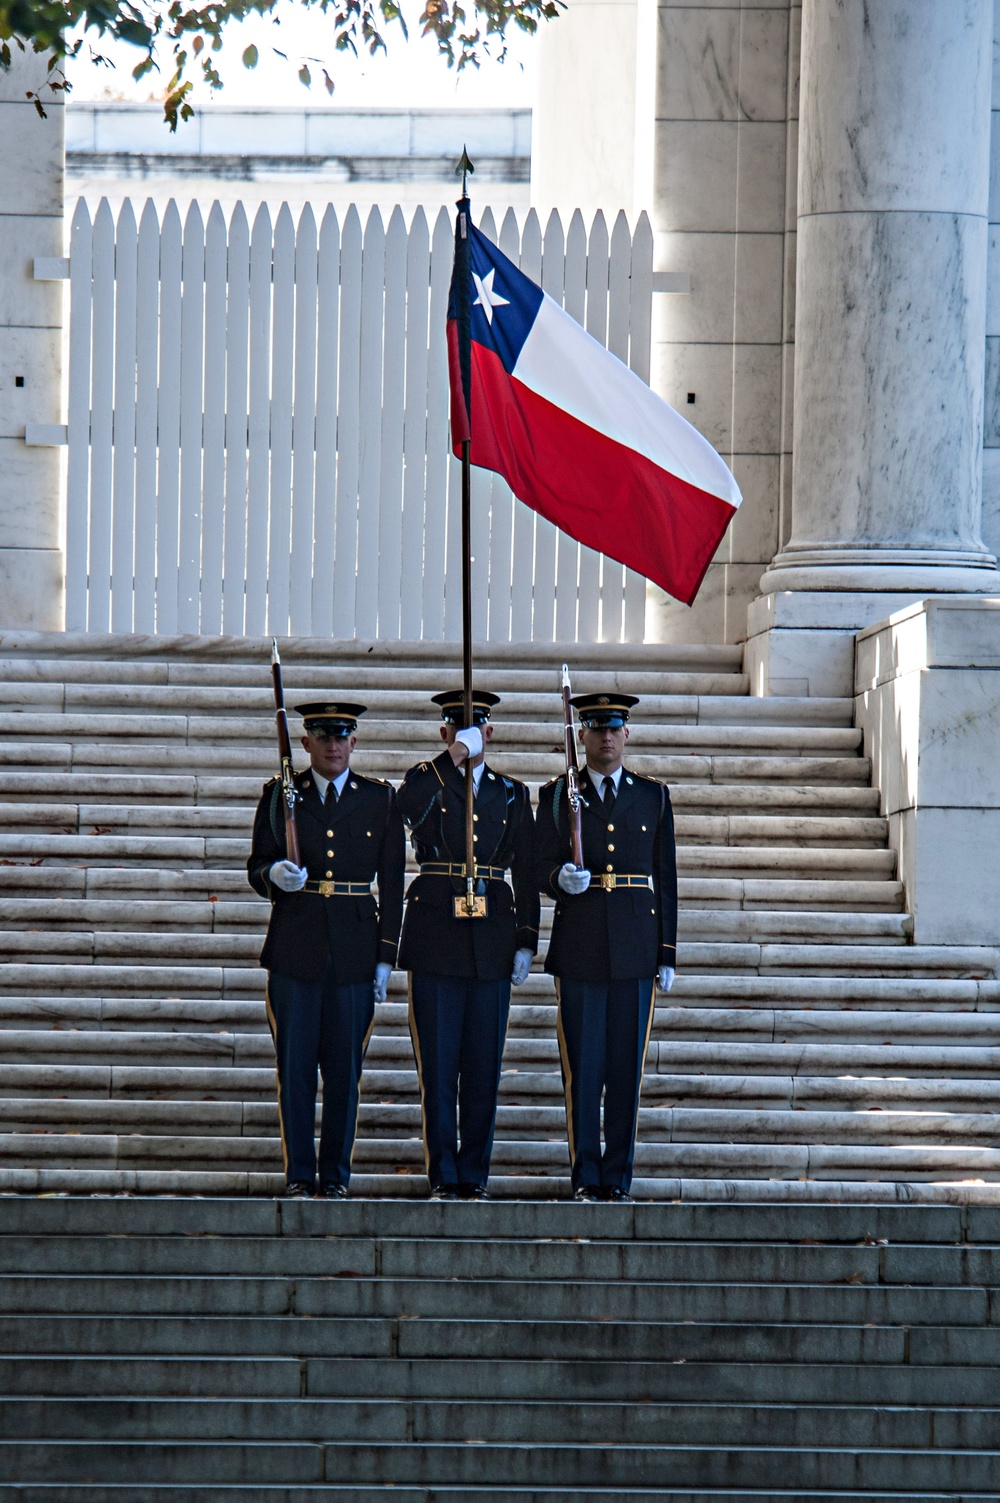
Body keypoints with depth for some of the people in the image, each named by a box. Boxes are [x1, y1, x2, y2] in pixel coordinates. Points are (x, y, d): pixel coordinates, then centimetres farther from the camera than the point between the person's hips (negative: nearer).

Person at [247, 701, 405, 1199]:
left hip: (354, 950, 0)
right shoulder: (280, 794, 7)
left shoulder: (380, 799, 7)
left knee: (345, 1067, 2)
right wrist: (274, 874, -17)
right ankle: (299, 1176, 7)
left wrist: (386, 956, 1)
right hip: (294, 947, 0)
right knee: (295, 1066, 0)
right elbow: (256, 867, 8)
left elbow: (392, 882, 7)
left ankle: (336, 1176, 10)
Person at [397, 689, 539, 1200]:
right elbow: (410, 804, -21)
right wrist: (455, 755, -19)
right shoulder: (426, 780, 5)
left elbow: (526, 873, 10)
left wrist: (526, 942, 3)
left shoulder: (511, 794, 12)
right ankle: (443, 1177, 4)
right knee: (438, 1063, -1)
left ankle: (474, 1176, 10)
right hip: (436, 938, -2)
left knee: (483, 1064, 3)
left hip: (491, 942, 2)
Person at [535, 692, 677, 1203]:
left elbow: (666, 878, 10)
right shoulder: (556, 795, 7)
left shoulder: (653, 796, 11)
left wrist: (668, 953, 6)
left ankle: (618, 1177, 8)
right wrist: (561, 879, -20)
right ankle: (586, 1176, 6)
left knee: (627, 1066, 1)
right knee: (582, 1066, -1)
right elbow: (543, 869, 5)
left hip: (635, 948, 1)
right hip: (579, 946, -1)